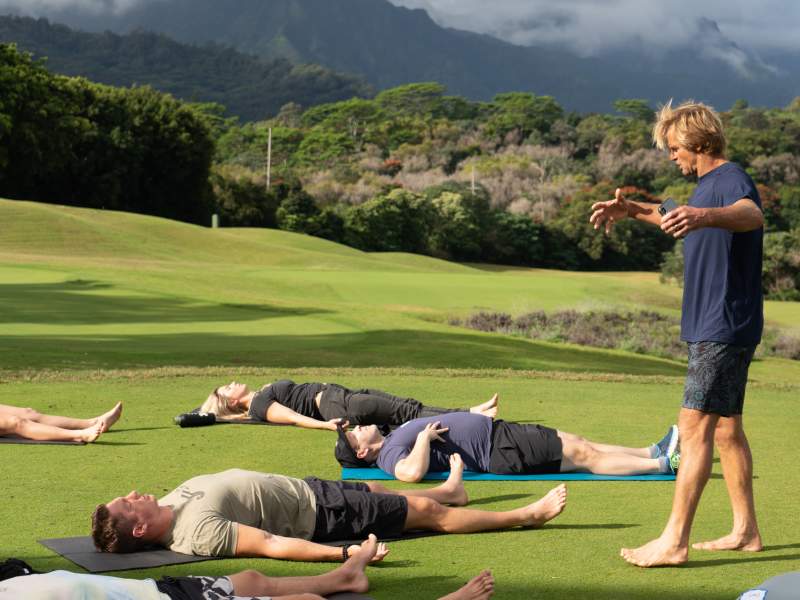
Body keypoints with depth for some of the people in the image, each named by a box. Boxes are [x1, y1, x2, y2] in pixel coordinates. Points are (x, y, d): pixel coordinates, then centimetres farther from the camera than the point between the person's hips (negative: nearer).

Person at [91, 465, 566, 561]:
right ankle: (526, 516, 22)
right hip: (319, 513, -8)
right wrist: (343, 554, -42)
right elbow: (272, 544, -38)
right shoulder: (199, 533, -33)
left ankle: (449, 491, 61)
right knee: (427, 512, 5)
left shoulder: (169, 505, -6)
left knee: (380, 492, 30)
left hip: (303, 489, 8)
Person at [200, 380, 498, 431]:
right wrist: (327, 425, -31)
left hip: (338, 393, 9)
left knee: (406, 404, -5)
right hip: (331, 404, -9)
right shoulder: (259, 407, -6)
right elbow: (294, 417, -19)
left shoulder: (263, 393, 22)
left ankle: (470, 412, -12)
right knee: (405, 412, -17)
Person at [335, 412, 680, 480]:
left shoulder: (393, 438, 14)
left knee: (581, 446, 8)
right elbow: (412, 472, -38)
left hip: (498, 431, 10)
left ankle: (654, 453, 12)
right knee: (583, 455, -9)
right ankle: (663, 464, -6)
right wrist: (424, 437, -25)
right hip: (501, 451, -10)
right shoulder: (389, 454, -15)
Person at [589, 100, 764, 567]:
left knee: (696, 426, -13)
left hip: (724, 329, -11)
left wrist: (702, 216, -59)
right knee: (726, 428, 14)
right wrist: (633, 210, 28)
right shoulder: (707, 184, 16)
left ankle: (674, 541, -14)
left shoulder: (731, 179, -16)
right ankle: (746, 531, 22)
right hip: (714, 327, 11)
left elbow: (751, 215, -40)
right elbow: (678, 215, 38)